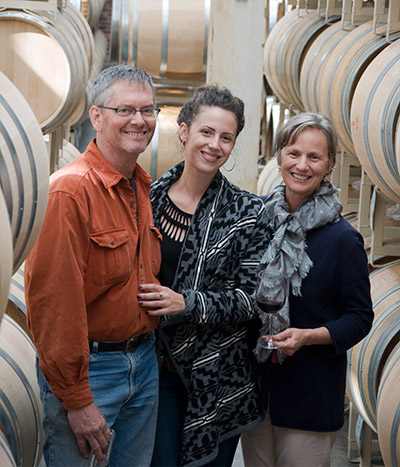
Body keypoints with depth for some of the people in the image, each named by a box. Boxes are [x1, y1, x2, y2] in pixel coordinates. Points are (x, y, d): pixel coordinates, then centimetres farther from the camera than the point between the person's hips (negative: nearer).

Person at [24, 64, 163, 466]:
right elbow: (52, 301, -21)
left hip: (144, 362, 8)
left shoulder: (145, 188, 7)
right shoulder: (69, 190, -19)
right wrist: (76, 398, -19)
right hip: (89, 369, -7)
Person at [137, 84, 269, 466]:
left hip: (217, 374, -1)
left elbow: (251, 299, -8)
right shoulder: (148, 197, 0)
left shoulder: (248, 213, -5)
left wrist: (186, 303, -21)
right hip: (155, 364, 1)